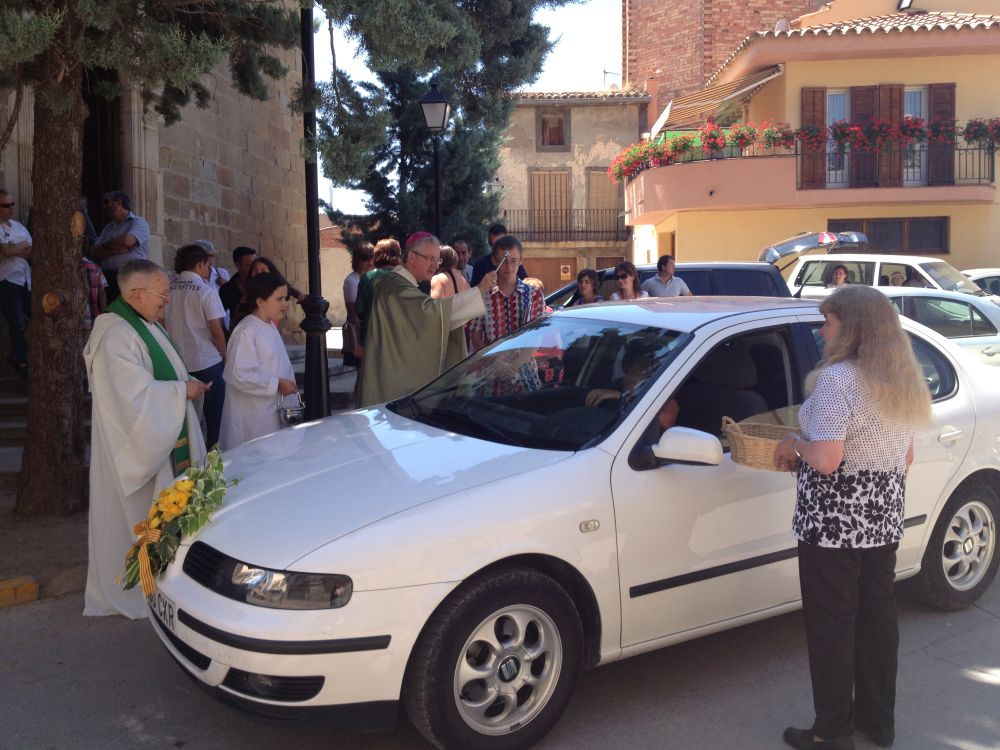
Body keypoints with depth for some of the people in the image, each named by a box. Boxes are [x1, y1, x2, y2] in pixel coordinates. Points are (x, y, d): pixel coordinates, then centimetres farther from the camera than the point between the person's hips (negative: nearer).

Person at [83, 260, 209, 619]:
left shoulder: (147, 326, 10)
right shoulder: (116, 336, -22)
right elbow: (136, 393, -26)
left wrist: (185, 385, 2)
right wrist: (183, 390, -16)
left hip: (160, 438, 10)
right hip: (135, 446, -10)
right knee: (139, 516, 1)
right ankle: (135, 591, 14)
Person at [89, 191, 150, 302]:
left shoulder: (138, 222, 5)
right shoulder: (108, 228, 24)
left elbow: (127, 241, -14)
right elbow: (94, 252, 12)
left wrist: (105, 245, 5)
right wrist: (117, 250, -5)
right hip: (108, 278, 5)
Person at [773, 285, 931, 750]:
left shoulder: (837, 379, -19)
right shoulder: (902, 381, 7)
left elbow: (825, 460, -26)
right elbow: (906, 457, 15)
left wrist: (793, 445, -7)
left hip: (834, 522, -8)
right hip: (885, 519, 8)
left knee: (832, 624, 3)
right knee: (877, 616, 18)